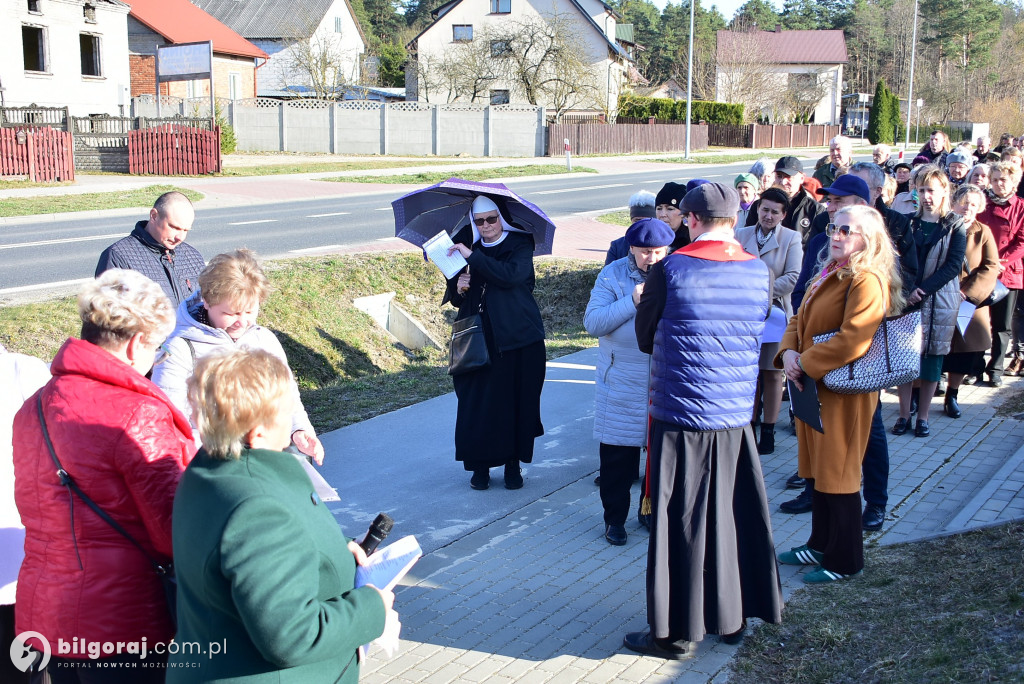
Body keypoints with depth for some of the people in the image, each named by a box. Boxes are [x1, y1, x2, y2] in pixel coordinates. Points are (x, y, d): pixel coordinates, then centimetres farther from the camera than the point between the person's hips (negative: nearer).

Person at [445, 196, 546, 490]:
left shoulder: (519, 245, 0)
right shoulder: (467, 248, 11)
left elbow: (511, 275, -22)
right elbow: (456, 300, 16)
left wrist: (472, 256, -23)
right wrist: (458, 289, -8)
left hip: (518, 340, -3)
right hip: (480, 341, 3)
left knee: (517, 402, 1)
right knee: (477, 403, -2)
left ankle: (514, 465, 15)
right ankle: (480, 466, 11)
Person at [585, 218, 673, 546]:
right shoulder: (613, 275, -3)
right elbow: (592, 322, -12)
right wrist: (631, 301, -20)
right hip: (621, 381, -2)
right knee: (617, 453, 5)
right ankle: (614, 517, 19)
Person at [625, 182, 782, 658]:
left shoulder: (669, 271, -12)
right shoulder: (760, 272, 0)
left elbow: (645, 340, -1)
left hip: (680, 414, -4)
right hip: (736, 416, 4)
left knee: (682, 524, 4)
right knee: (735, 516, 16)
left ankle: (678, 632, 13)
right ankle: (734, 615, 29)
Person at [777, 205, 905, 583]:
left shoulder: (868, 281, -18)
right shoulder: (828, 274, 13)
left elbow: (851, 341, -27)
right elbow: (800, 320, 13)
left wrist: (805, 364, -18)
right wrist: (789, 352, -6)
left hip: (843, 393, -9)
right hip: (815, 386, 9)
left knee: (837, 473, 0)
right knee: (819, 469, 17)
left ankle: (844, 561, 12)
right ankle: (821, 545, 31)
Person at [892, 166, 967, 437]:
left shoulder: (956, 226, -1)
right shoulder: (909, 223, 7)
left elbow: (953, 265, -9)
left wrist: (923, 290, -16)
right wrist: (905, 291, -13)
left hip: (939, 302, -2)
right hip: (907, 300, 2)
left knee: (932, 356, 3)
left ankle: (923, 416, 13)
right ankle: (904, 413, 12)